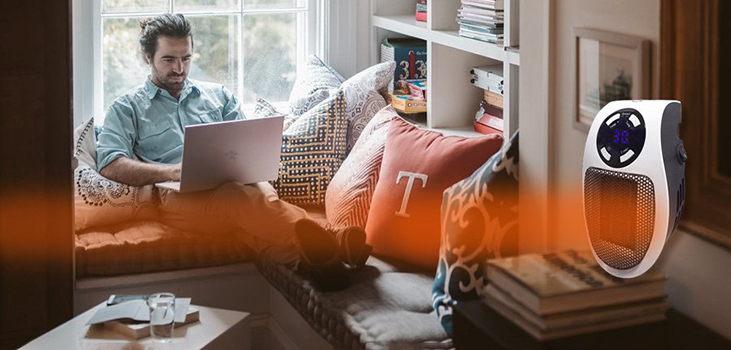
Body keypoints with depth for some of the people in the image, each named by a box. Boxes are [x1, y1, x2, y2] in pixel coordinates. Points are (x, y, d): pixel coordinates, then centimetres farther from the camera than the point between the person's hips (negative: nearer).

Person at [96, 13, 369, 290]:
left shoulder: (217, 95, 30)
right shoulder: (127, 109, 18)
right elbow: (109, 166, 2)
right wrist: (175, 171, -12)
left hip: (233, 182, 4)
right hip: (178, 197, -4)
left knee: (262, 192, -38)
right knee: (236, 195, -40)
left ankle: (310, 258, -67)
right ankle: (327, 243, -63)